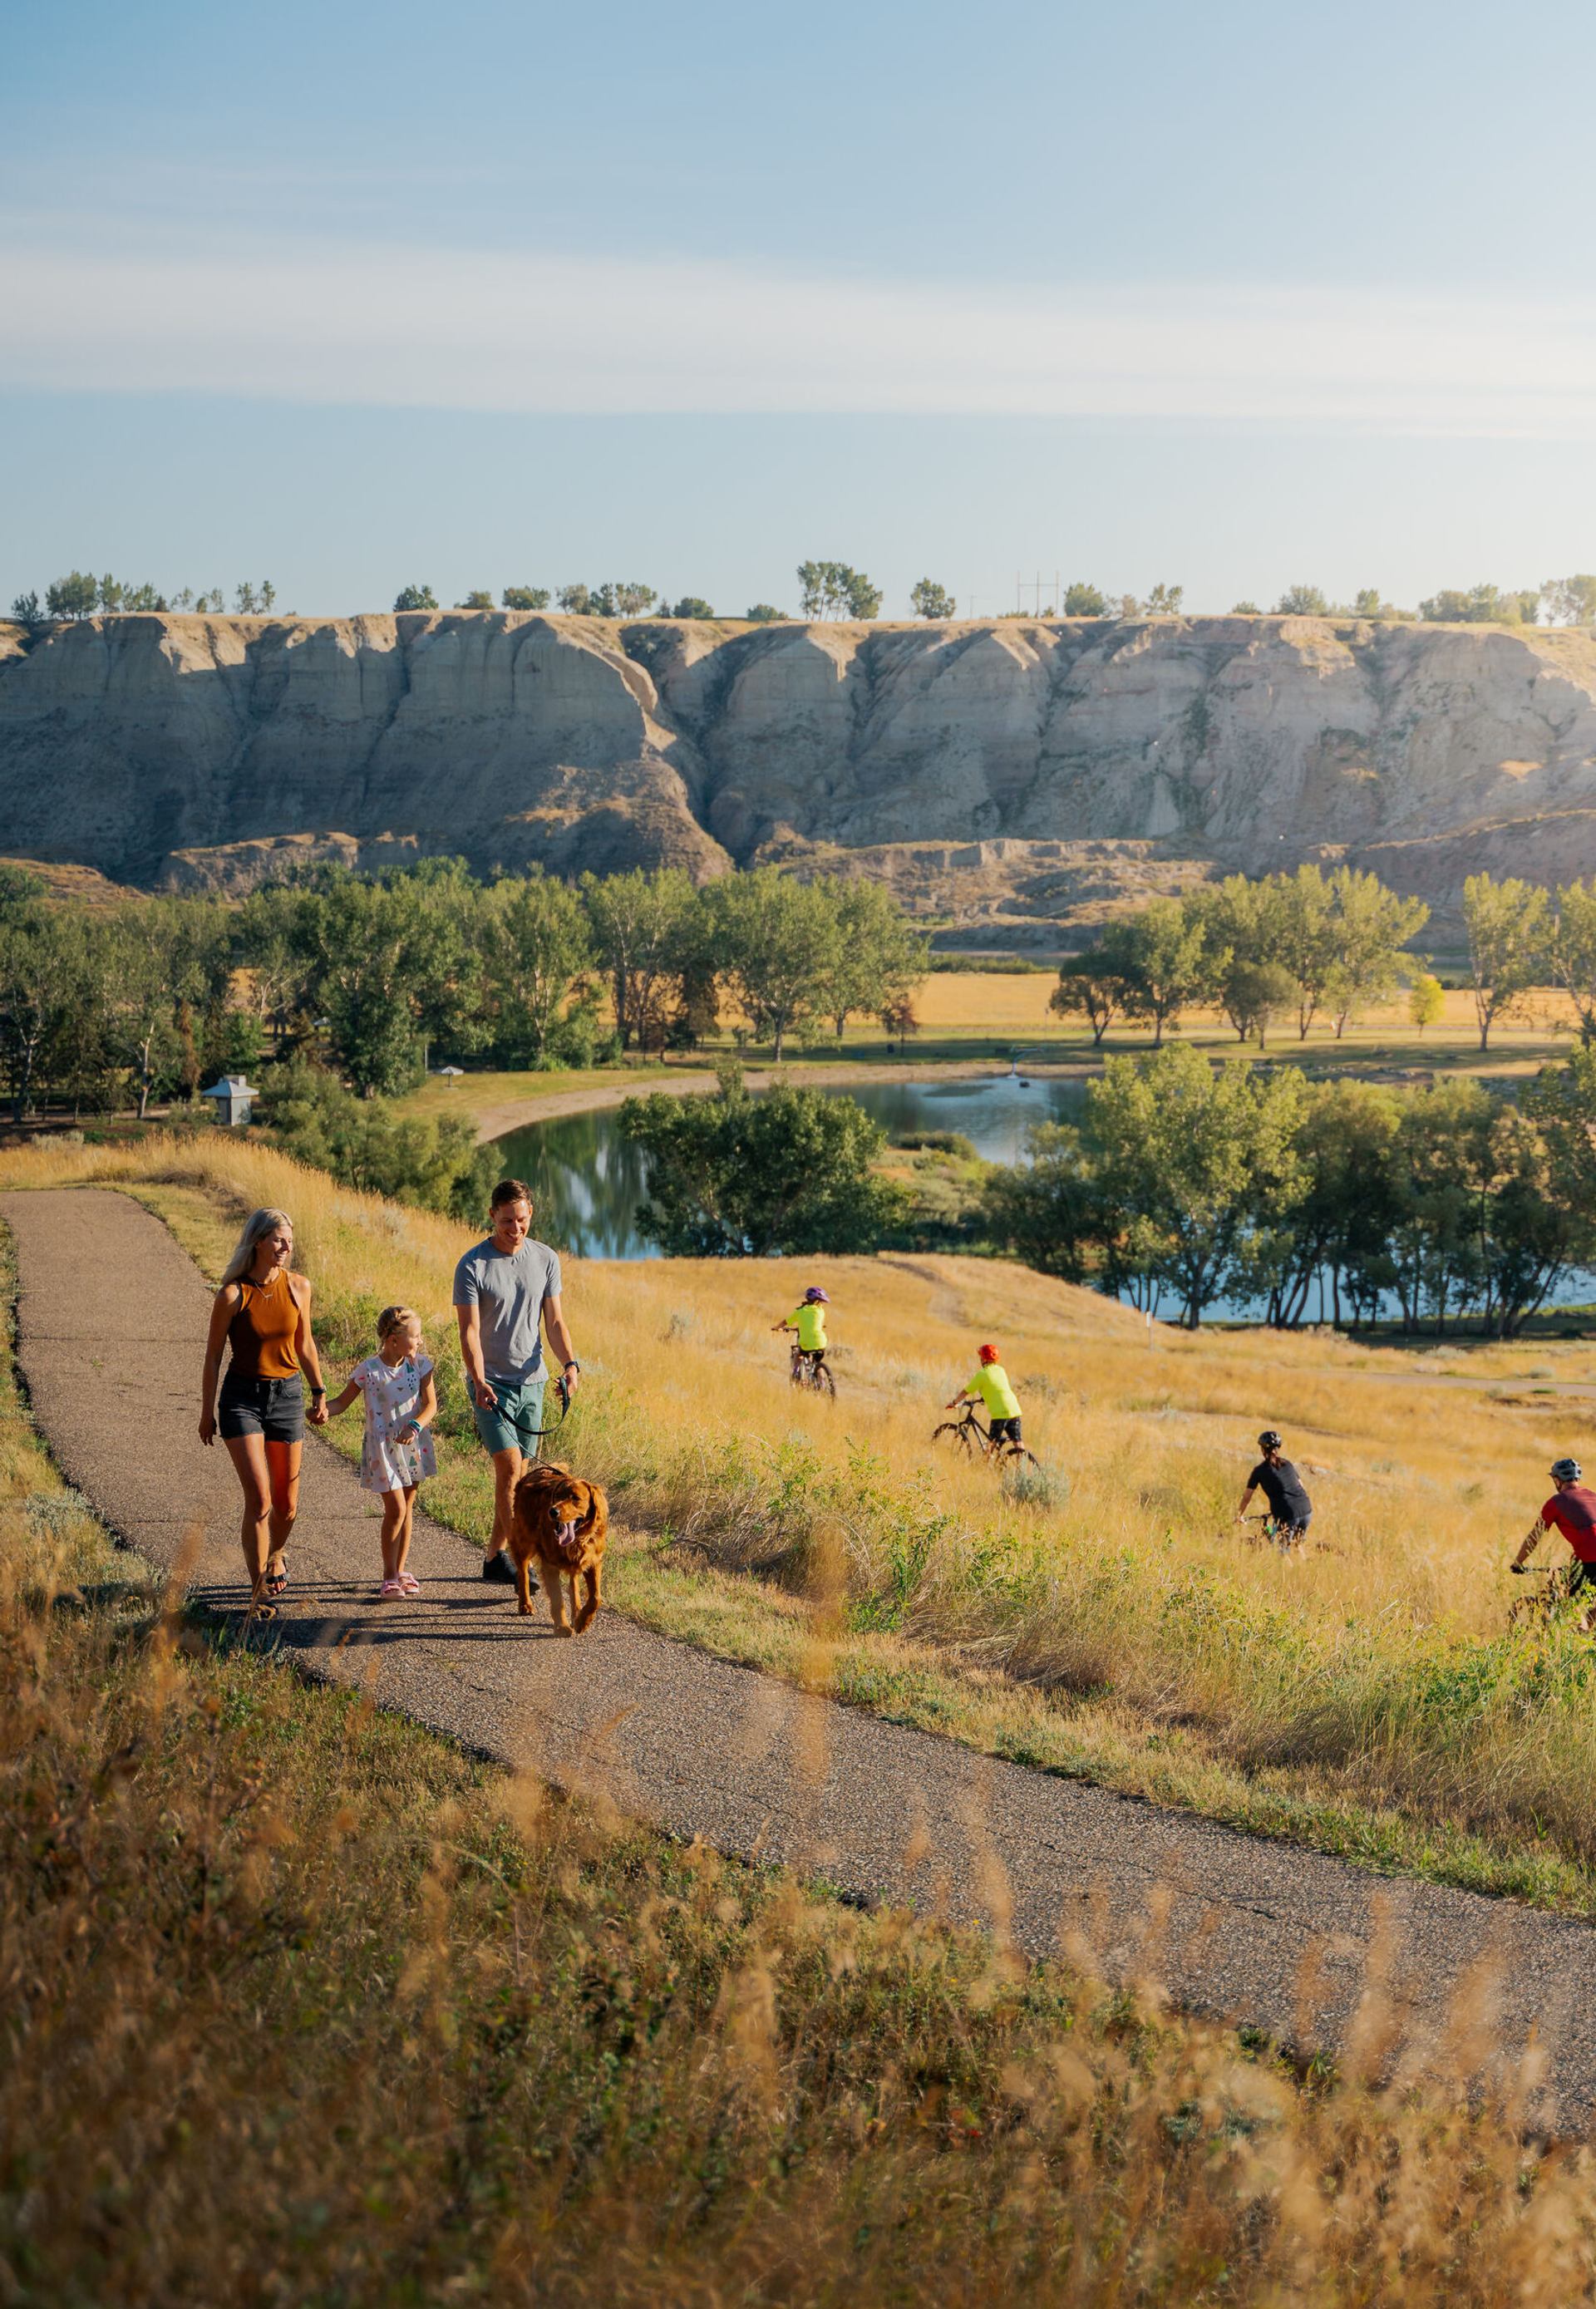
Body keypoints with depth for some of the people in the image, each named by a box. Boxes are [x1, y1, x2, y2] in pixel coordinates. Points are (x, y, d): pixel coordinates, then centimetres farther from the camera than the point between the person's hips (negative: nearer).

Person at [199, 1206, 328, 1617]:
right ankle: (260, 1592, -8)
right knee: (259, 1498, -15)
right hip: (242, 1397, -4)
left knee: (287, 1505, 9)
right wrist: (207, 1412, 0)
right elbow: (213, 1355, -2)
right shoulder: (232, 1294, -11)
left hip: (288, 1396, 4)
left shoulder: (298, 1286, -1)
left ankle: (274, 1556, 42)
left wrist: (319, 1392, 16)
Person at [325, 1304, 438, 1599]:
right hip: (382, 1447, -4)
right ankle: (389, 1576, 2)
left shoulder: (420, 1364, -3)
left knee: (407, 1506, 12)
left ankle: (401, 1569, 24)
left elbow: (430, 1404, -7)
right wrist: (323, 1411, -23)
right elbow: (342, 1401, -3)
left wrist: (415, 1427, -25)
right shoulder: (369, 1371, -13)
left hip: (413, 1444, 4)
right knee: (395, 1509, -8)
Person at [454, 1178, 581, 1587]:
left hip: (531, 1380, 4)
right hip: (490, 1383, -4)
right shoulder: (473, 1265, -10)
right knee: (509, 1465, -16)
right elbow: (469, 1330, -13)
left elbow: (554, 1322, 5)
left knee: (516, 1472, 7)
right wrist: (479, 1381, -27)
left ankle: (495, 1556, 18)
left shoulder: (546, 1260, 3)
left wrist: (570, 1363, -13)